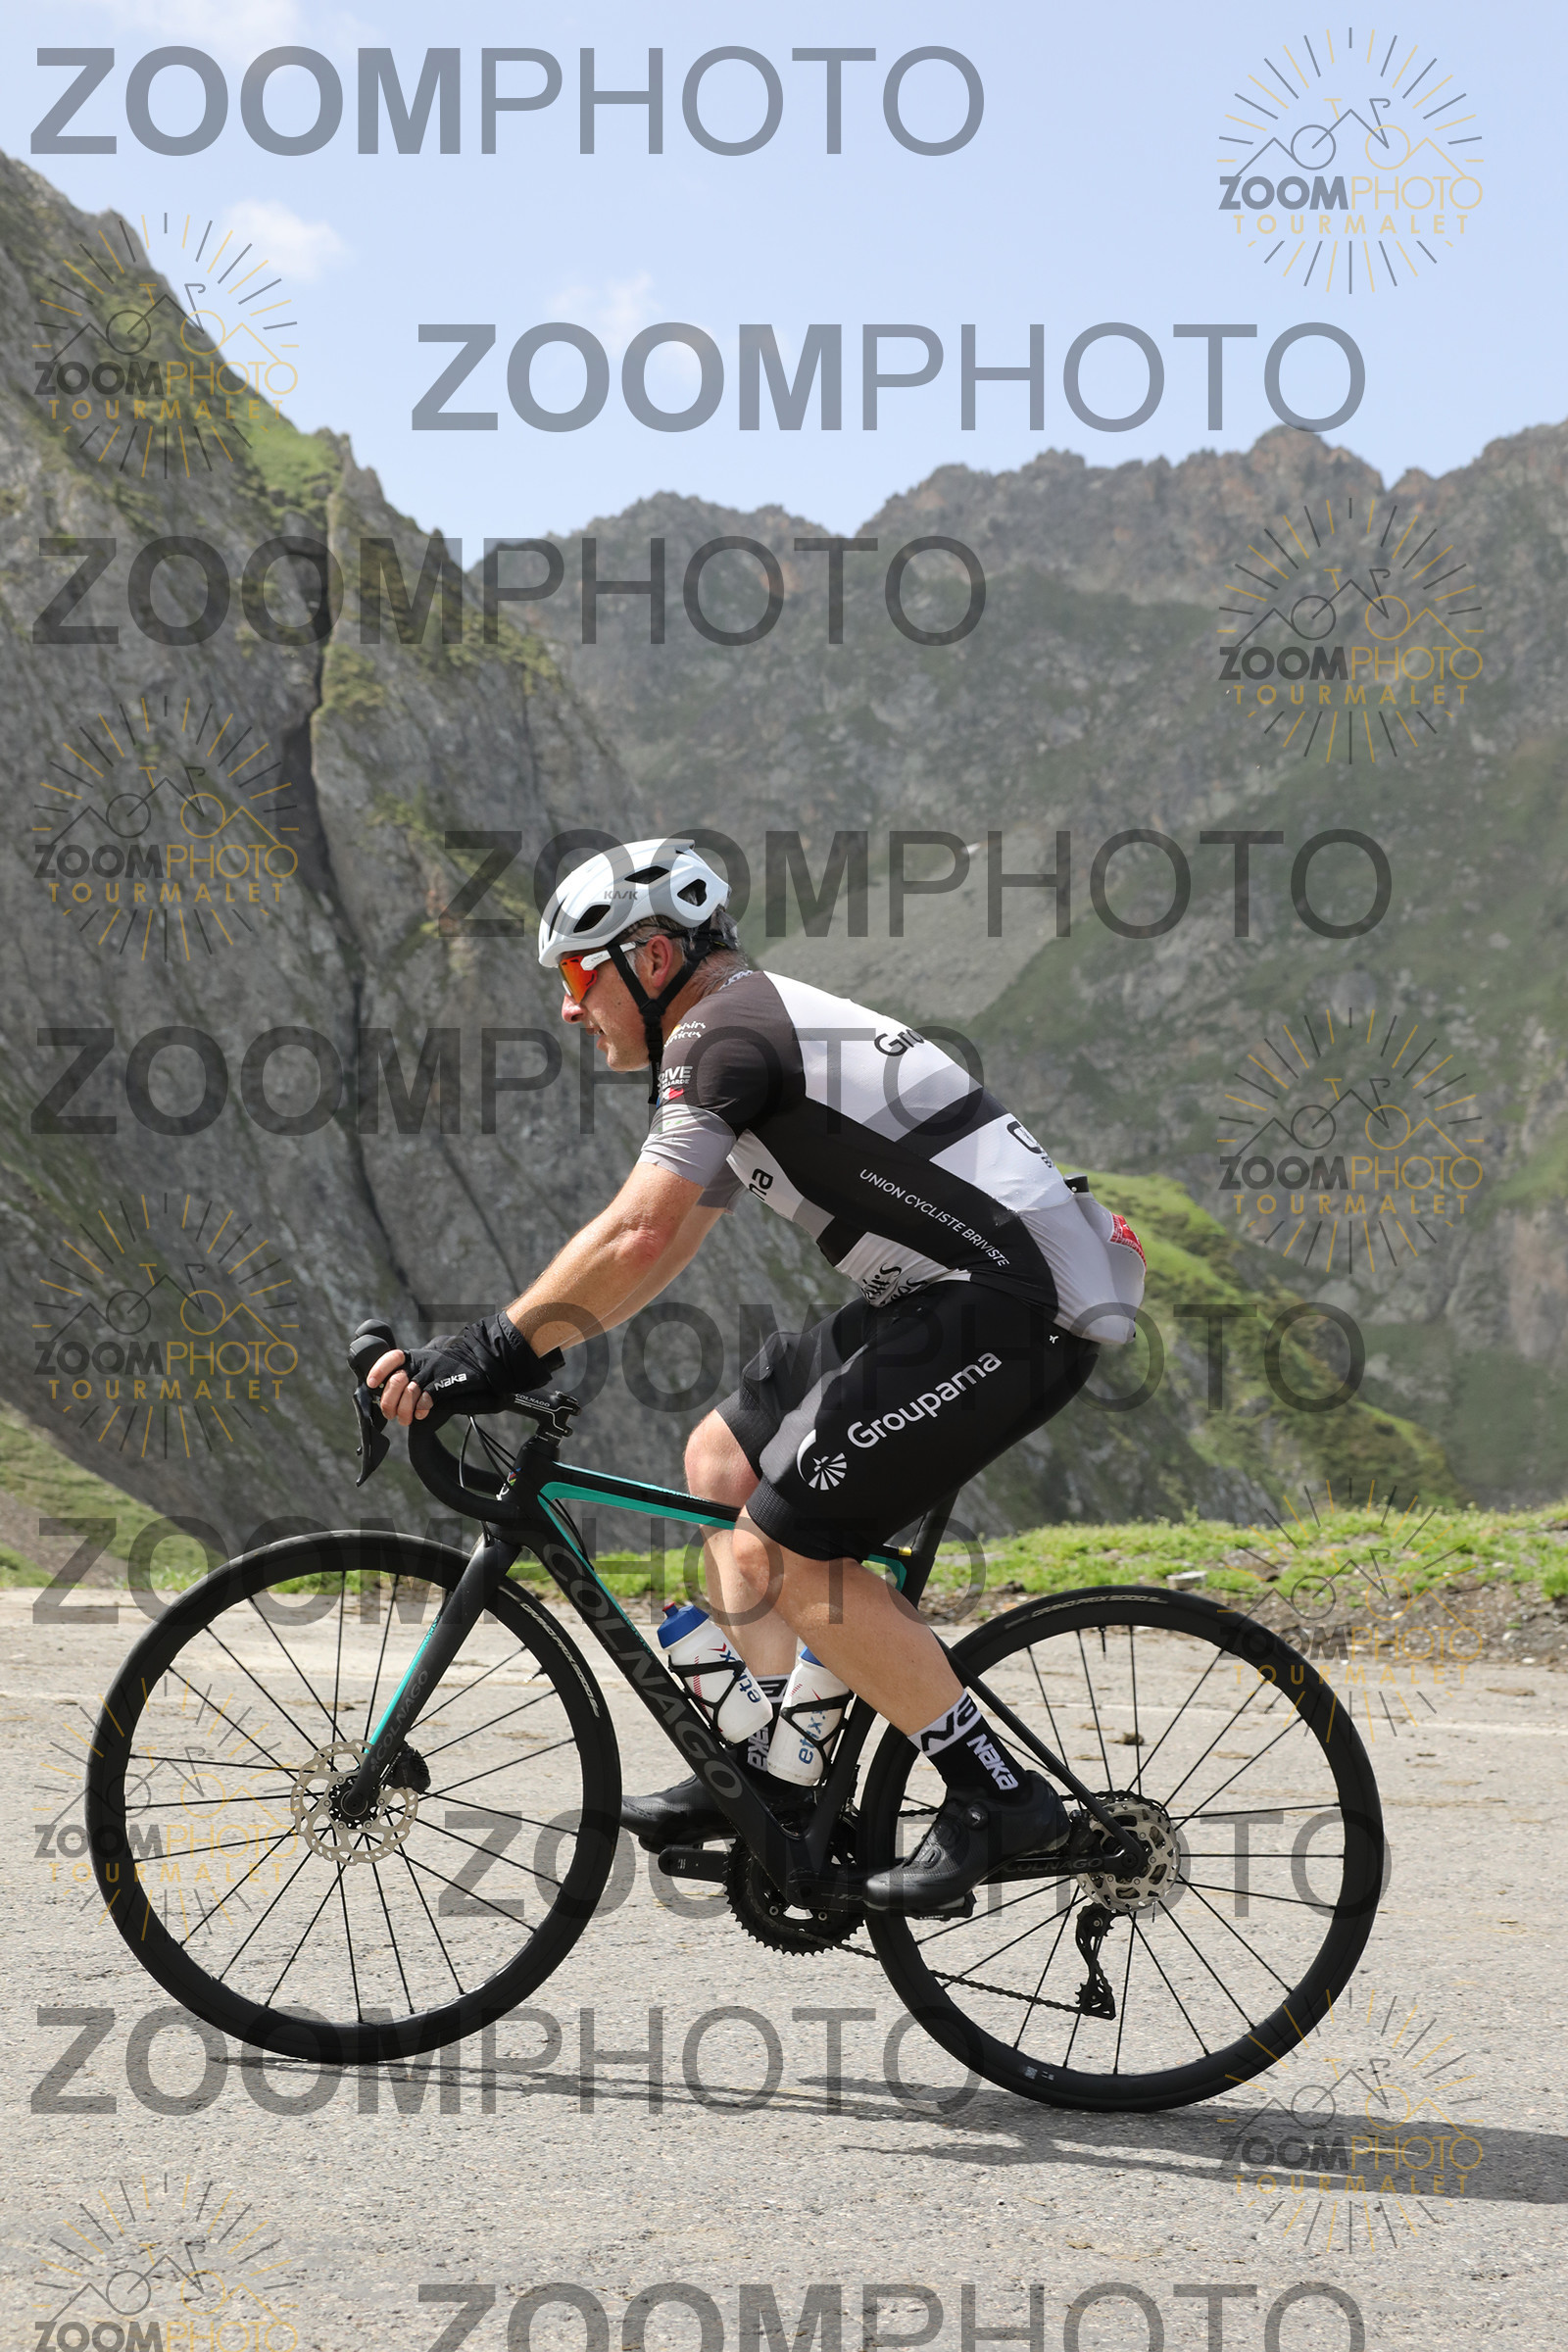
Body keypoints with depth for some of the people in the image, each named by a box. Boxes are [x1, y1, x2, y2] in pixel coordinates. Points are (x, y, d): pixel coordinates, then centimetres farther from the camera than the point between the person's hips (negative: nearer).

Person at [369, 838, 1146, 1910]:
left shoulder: (722, 1032, -12)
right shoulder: (750, 1033, 19)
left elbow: (638, 1238, -23)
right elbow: (664, 1244, 22)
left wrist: (492, 1352, -17)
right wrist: (509, 1348, 16)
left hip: (1015, 1306, -10)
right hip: (957, 1294, 10)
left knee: (782, 1552, -9)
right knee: (722, 1457, 16)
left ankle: (999, 1794, -1)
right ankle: (782, 1766, 20)